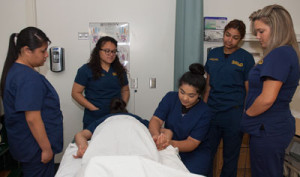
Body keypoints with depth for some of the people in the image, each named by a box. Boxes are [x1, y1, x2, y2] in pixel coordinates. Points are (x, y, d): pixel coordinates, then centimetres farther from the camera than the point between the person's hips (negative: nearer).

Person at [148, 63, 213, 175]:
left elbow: (192, 143, -17)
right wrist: (156, 135, -37)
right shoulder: (170, 97, -2)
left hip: (195, 153, -2)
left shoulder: (205, 112, -12)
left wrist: (171, 143, -38)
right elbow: (156, 119, -12)